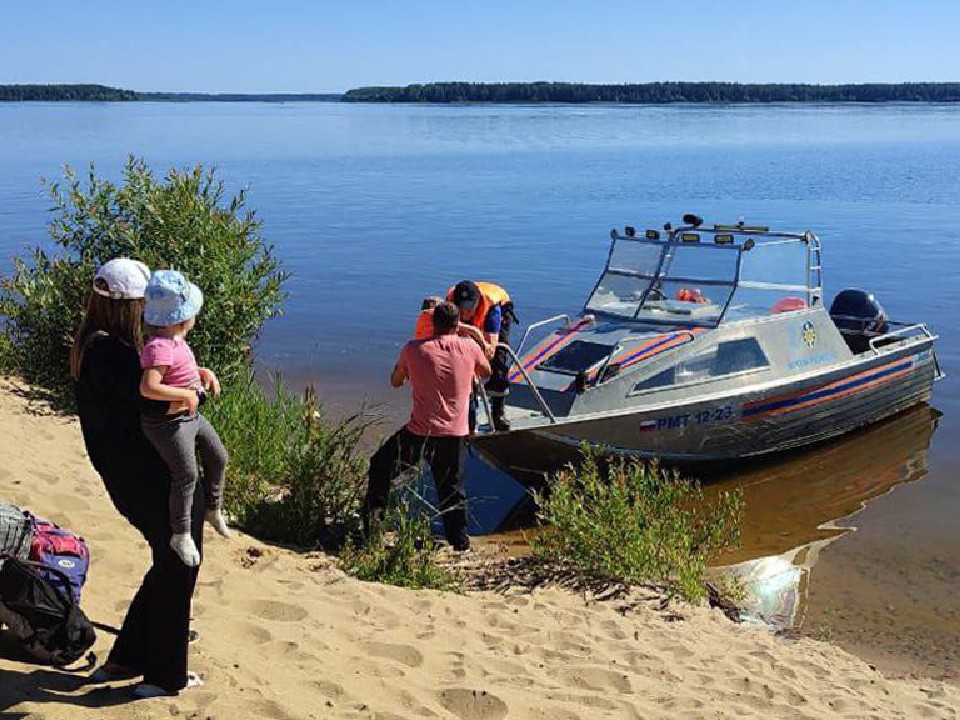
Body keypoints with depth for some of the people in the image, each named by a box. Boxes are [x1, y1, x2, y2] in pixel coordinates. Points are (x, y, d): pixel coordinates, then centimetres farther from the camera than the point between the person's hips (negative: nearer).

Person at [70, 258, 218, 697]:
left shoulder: (91, 346, 9)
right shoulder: (110, 351, -23)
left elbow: (147, 377, 19)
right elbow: (157, 401, -27)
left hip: (129, 478, 10)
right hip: (155, 480, -10)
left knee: (168, 566, 23)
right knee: (177, 572, 6)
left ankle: (124, 660, 32)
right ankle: (164, 677, 19)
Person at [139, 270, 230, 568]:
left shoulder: (176, 341, 5)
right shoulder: (160, 348, -26)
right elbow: (149, 388, -36)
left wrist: (204, 372, 10)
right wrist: (186, 394, -29)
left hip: (191, 416, 10)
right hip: (169, 423, -10)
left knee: (218, 457, 17)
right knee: (187, 475, -6)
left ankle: (213, 509, 39)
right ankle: (180, 536, 11)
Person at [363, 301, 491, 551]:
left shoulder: (414, 349, -3)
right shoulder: (469, 347, -1)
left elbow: (395, 382, 12)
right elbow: (486, 373, 20)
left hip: (420, 432, -1)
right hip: (455, 434, 1)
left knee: (380, 466, 20)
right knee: (452, 488, 15)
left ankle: (373, 517, 17)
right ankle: (459, 539, 18)